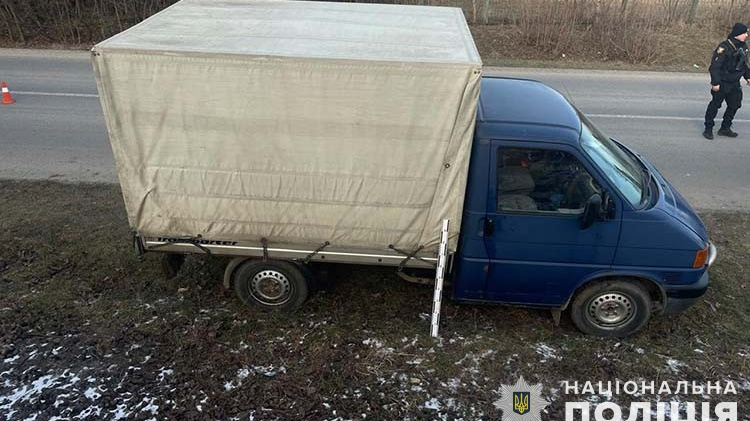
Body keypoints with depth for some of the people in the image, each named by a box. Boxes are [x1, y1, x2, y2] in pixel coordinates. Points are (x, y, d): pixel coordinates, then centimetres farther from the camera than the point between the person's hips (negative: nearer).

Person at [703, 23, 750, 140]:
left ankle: (725, 128, 22)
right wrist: (715, 82, -24)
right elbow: (715, 66, -22)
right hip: (722, 84, -8)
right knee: (715, 105, 1)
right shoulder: (724, 47, -20)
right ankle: (708, 129, 11)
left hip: (735, 83, 8)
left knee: (735, 105, 11)